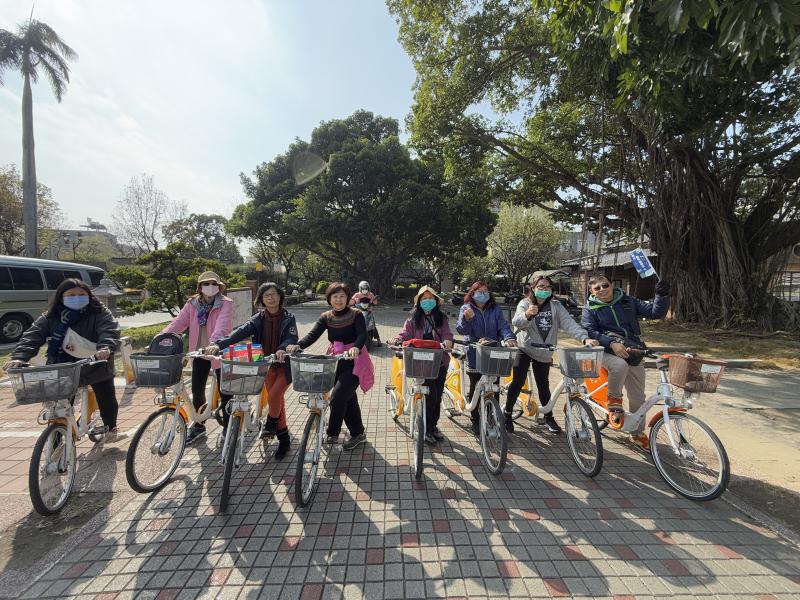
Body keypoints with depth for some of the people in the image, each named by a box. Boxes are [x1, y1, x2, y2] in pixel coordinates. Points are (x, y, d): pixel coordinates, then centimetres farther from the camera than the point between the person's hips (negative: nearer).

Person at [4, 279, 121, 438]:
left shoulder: (99, 313, -10)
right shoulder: (50, 318, 1)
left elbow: (110, 331, -25)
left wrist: (105, 348, -45)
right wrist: (19, 357, -26)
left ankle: (111, 428, 37)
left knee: (107, 400, 9)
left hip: (96, 367, -2)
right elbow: (32, 336, -8)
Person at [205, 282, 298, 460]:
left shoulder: (288, 318, -9)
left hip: (285, 364, -4)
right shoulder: (258, 319, -2)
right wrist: (218, 344, -31)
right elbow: (241, 332, -16)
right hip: (268, 365, 4)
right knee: (277, 400, 10)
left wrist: (283, 349, -44)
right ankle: (284, 440, 26)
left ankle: (271, 424, 18)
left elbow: (292, 338, -23)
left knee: (274, 396, -16)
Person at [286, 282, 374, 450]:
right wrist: (298, 345, -26)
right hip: (336, 361, 5)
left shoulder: (356, 315, -6)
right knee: (348, 398, 13)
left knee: (337, 396, -12)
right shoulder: (326, 317, 5)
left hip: (354, 361, -5)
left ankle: (332, 433, 11)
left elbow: (362, 335, -20)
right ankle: (358, 433, 30)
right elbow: (313, 335, -8)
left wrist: (356, 348, -41)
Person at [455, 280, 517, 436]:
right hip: (475, 357, -2)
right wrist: (467, 319, -33)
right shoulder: (466, 309, 0)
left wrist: (509, 338, -23)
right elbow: (461, 330, -12)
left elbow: (503, 326, -2)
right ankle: (476, 421, 22)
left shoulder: (495, 310, 8)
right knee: (475, 389, 8)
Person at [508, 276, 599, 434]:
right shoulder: (525, 303, -9)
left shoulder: (556, 306, -2)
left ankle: (548, 417, 31)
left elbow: (569, 323, -14)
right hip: (524, 350, -2)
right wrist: (527, 315, -49)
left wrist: (585, 337, -31)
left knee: (543, 385, 11)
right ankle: (507, 415, 12)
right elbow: (516, 322, -27)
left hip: (544, 353, 3)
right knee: (517, 382, -6)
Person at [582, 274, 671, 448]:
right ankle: (614, 399, -11)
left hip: (634, 354, 4)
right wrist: (612, 343, -24)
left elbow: (655, 312, 6)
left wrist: (662, 295, -12)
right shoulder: (590, 308, 1)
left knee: (638, 398, 8)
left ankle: (637, 433, 30)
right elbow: (589, 332, -10)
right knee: (620, 365, -39)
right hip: (608, 353, -3)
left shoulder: (628, 301, 10)